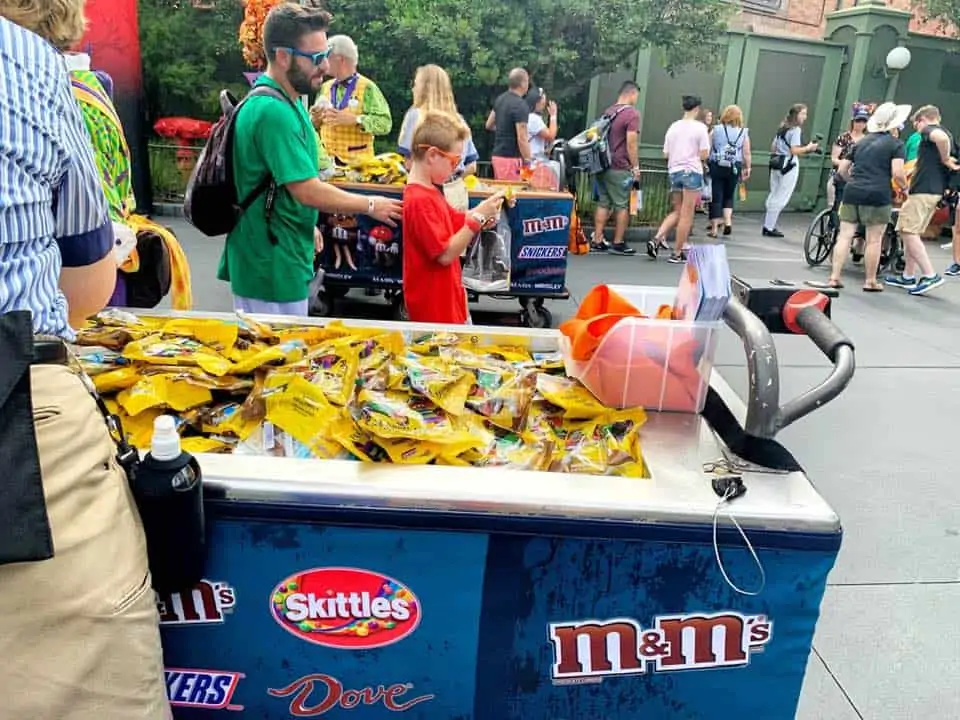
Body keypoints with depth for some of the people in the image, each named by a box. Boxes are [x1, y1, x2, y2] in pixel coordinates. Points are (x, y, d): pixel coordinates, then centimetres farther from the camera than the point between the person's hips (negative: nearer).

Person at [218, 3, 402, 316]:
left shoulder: (285, 102, 9)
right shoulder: (273, 111, -23)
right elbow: (309, 191, -25)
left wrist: (307, 225, 22)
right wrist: (370, 205, -13)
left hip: (277, 260, 10)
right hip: (272, 266, -10)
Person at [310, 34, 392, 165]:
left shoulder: (367, 87, -6)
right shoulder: (325, 87, 10)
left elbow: (385, 123, -15)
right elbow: (315, 125, 16)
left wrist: (354, 120, -24)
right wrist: (315, 119, -7)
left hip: (356, 161, -4)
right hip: (327, 160, 5)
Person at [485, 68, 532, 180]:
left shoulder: (500, 99, 9)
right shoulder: (521, 105, -16)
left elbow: (489, 125, 21)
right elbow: (522, 139, -20)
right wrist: (528, 162, -15)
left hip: (497, 155, 9)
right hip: (510, 158, -9)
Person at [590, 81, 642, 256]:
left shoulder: (608, 111, 13)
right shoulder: (632, 113, -10)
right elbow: (631, 143, -15)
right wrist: (636, 167, -8)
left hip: (603, 165, 7)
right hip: (620, 168, -7)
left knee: (603, 203, 10)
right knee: (622, 205, 1)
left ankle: (597, 240, 10)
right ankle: (618, 243, 5)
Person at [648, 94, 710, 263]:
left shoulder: (673, 127, 7)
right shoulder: (700, 128, -7)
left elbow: (666, 154, 9)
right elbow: (704, 155, -9)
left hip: (674, 171, 5)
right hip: (692, 172, -5)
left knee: (677, 212, 17)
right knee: (686, 215, 1)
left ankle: (657, 239, 0)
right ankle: (677, 253, 3)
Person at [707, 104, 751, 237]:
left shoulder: (715, 130, 1)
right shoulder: (744, 133, 2)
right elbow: (747, 154, 0)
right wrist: (747, 169, 8)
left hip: (716, 166, -1)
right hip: (734, 168, 1)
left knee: (716, 197, 4)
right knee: (729, 196, 18)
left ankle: (714, 228, 5)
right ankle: (728, 221, 3)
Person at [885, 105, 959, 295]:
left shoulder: (928, 130, -6)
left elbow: (942, 137, -30)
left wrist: (945, 159, -17)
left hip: (923, 190, -10)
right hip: (936, 191, 10)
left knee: (908, 232, -11)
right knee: (911, 233, 15)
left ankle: (930, 275, -15)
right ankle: (908, 277, 20)